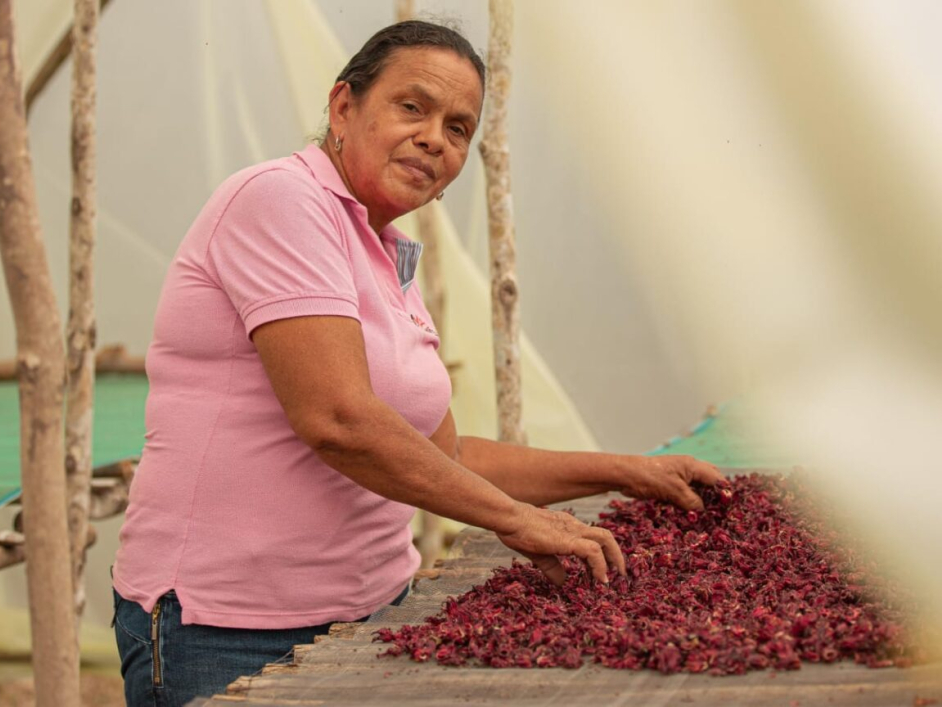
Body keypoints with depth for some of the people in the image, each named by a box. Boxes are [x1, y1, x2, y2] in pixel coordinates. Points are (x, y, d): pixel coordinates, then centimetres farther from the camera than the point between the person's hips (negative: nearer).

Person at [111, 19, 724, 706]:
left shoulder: (394, 266, 14)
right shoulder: (279, 198, -13)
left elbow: (449, 459, 17)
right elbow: (336, 419, -22)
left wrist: (629, 474, 12)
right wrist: (514, 517, -15)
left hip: (370, 610, 8)